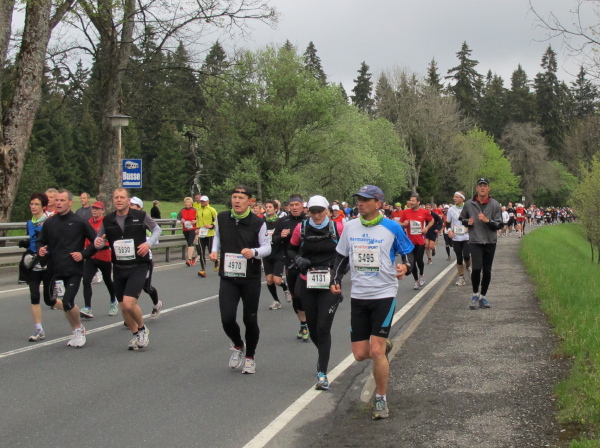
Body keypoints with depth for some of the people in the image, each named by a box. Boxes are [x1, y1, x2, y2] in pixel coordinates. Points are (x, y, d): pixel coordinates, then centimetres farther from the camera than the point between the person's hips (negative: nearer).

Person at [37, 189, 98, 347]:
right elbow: (40, 241, 19)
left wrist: (84, 254, -10)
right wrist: (40, 249, -3)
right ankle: (78, 332, 28)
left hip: (75, 270, -5)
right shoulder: (49, 223, 7)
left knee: (67, 302, -15)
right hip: (57, 270, 5)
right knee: (67, 304, 9)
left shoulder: (79, 222, -4)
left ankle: (79, 329, 10)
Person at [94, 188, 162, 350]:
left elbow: (157, 229, 7)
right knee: (123, 306, 10)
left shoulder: (140, 216, -7)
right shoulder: (107, 220, 1)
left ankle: (142, 329, 11)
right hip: (118, 268, 4)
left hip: (138, 266, -4)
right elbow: (100, 239, 12)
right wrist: (98, 243, -13)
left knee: (129, 303, -18)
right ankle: (136, 335, 34)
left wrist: (149, 242, -11)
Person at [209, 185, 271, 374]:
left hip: (251, 279, -1)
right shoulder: (221, 218, -1)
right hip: (227, 277, 1)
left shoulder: (258, 223, -9)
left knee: (250, 320, 7)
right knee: (227, 319, -10)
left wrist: (254, 252, -23)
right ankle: (238, 346, 24)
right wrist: (214, 251, 0)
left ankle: (249, 357, 31)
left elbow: (267, 247, -3)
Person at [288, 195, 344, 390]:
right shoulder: (301, 228, -2)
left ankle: (322, 374, -5)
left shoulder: (338, 227, -6)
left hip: (330, 285, -3)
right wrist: (298, 259, -8)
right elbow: (291, 249, 12)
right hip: (307, 284, 3)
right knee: (313, 327, 12)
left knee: (323, 328, -10)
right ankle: (323, 354, 44)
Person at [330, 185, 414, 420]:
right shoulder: (350, 227, 4)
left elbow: (408, 253, 3)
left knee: (376, 351, -11)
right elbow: (341, 256, 15)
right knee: (360, 354, 3)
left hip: (384, 295, -4)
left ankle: (381, 399, 8)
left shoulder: (392, 227, -6)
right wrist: (335, 280, 1)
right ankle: (385, 346, 38)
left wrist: (405, 266, -18)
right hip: (358, 296, 4)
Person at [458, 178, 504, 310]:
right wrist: (467, 222, -5)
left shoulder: (494, 204, -2)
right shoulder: (469, 204, 2)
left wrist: (487, 221, -18)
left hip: (490, 242, 1)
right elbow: (461, 219, 16)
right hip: (475, 241, -1)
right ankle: (475, 294, 6)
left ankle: (482, 296, 23)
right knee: (476, 268, -15)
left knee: (487, 271, 8)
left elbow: (500, 224, -2)